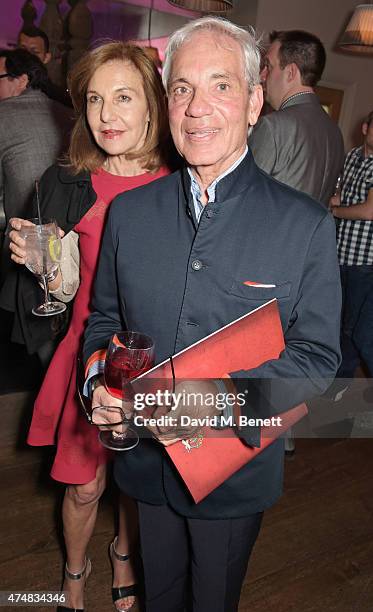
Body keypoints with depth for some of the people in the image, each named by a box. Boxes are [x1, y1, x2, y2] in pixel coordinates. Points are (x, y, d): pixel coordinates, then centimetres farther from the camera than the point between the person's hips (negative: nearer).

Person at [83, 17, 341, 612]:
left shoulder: (306, 223, -14)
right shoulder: (128, 211, -4)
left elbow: (317, 357, -12)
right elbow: (104, 317, 6)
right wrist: (100, 377, -15)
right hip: (146, 458, 3)